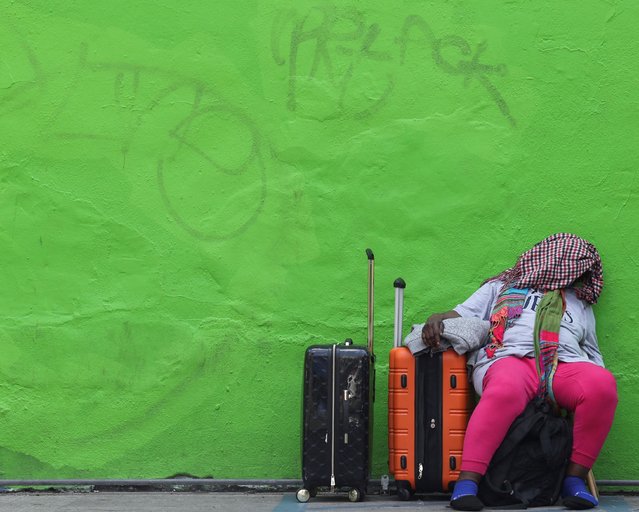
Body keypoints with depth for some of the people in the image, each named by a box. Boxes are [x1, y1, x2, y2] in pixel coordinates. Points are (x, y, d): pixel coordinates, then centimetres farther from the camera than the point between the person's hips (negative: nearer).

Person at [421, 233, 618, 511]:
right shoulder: (501, 287, 30)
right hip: (509, 357, -3)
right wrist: (436, 319, -1)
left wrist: (595, 381, 8)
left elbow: (592, 354, 30)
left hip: (565, 363, 3)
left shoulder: (580, 304, 36)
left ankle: (575, 479, -23)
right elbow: (459, 315, 22)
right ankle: (467, 483, -41)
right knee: (506, 391, -40)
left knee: (603, 384, -31)